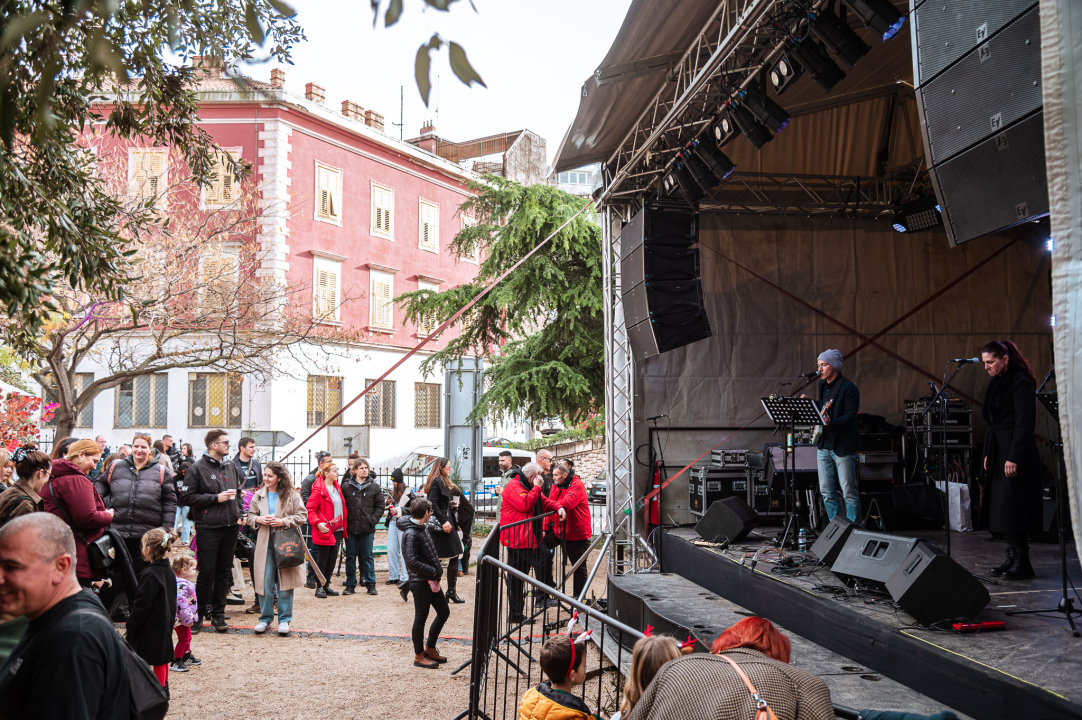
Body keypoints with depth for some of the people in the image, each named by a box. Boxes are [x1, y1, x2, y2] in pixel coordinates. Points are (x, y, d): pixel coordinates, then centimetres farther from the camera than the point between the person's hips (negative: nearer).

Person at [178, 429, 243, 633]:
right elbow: (186, 497, -11)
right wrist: (216, 498, -14)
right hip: (208, 529, -6)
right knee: (207, 573, -3)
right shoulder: (198, 468, -6)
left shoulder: (230, 466, 13)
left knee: (224, 573, 9)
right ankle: (198, 614, 12)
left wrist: (238, 513, 11)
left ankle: (218, 614, 18)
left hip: (230, 527, 6)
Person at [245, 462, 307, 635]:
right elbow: (250, 516, 15)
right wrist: (259, 520, -6)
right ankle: (265, 618, 15)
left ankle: (284, 619, 11)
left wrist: (283, 522, -13)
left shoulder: (291, 495, -2)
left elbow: (302, 516, -2)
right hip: (264, 544, 3)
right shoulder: (258, 495, 8)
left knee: (285, 582, 1)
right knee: (264, 582, 2)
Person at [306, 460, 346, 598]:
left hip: (337, 528, 7)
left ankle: (326, 585, 20)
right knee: (322, 558, 0)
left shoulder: (337, 487, 12)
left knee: (333, 557, 10)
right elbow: (310, 509, -13)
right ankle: (319, 587, 9)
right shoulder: (318, 490, -12)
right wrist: (317, 523, -24)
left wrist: (343, 525, 14)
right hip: (324, 529, -7)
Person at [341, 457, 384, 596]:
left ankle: (371, 584, 12)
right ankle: (350, 585, 16)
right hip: (350, 528, 0)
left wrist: (373, 520, -5)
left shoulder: (374, 487, 3)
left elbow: (380, 505, 5)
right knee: (350, 557, 7)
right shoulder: (346, 486, 2)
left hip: (367, 529, 0)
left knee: (367, 556, 5)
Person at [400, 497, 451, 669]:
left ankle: (430, 648, 29)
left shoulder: (421, 529, 10)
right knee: (421, 618, 3)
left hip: (431, 580, 10)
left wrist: (437, 570, 7)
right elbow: (413, 562, -24)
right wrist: (433, 572, -18)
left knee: (444, 612, 15)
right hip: (420, 582, -10)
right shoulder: (411, 534, -19)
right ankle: (419, 656, 17)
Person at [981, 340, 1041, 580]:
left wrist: (1014, 458, -21)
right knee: (1001, 507, 8)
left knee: (1011, 509, -9)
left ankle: (1022, 564, -3)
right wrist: (988, 453, 16)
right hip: (999, 451, 9)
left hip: (1016, 452, -9)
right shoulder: (997, 383, 15)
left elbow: (1024, 423, -17)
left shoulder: (1021, 382, -12)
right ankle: (1012, 559, 14)